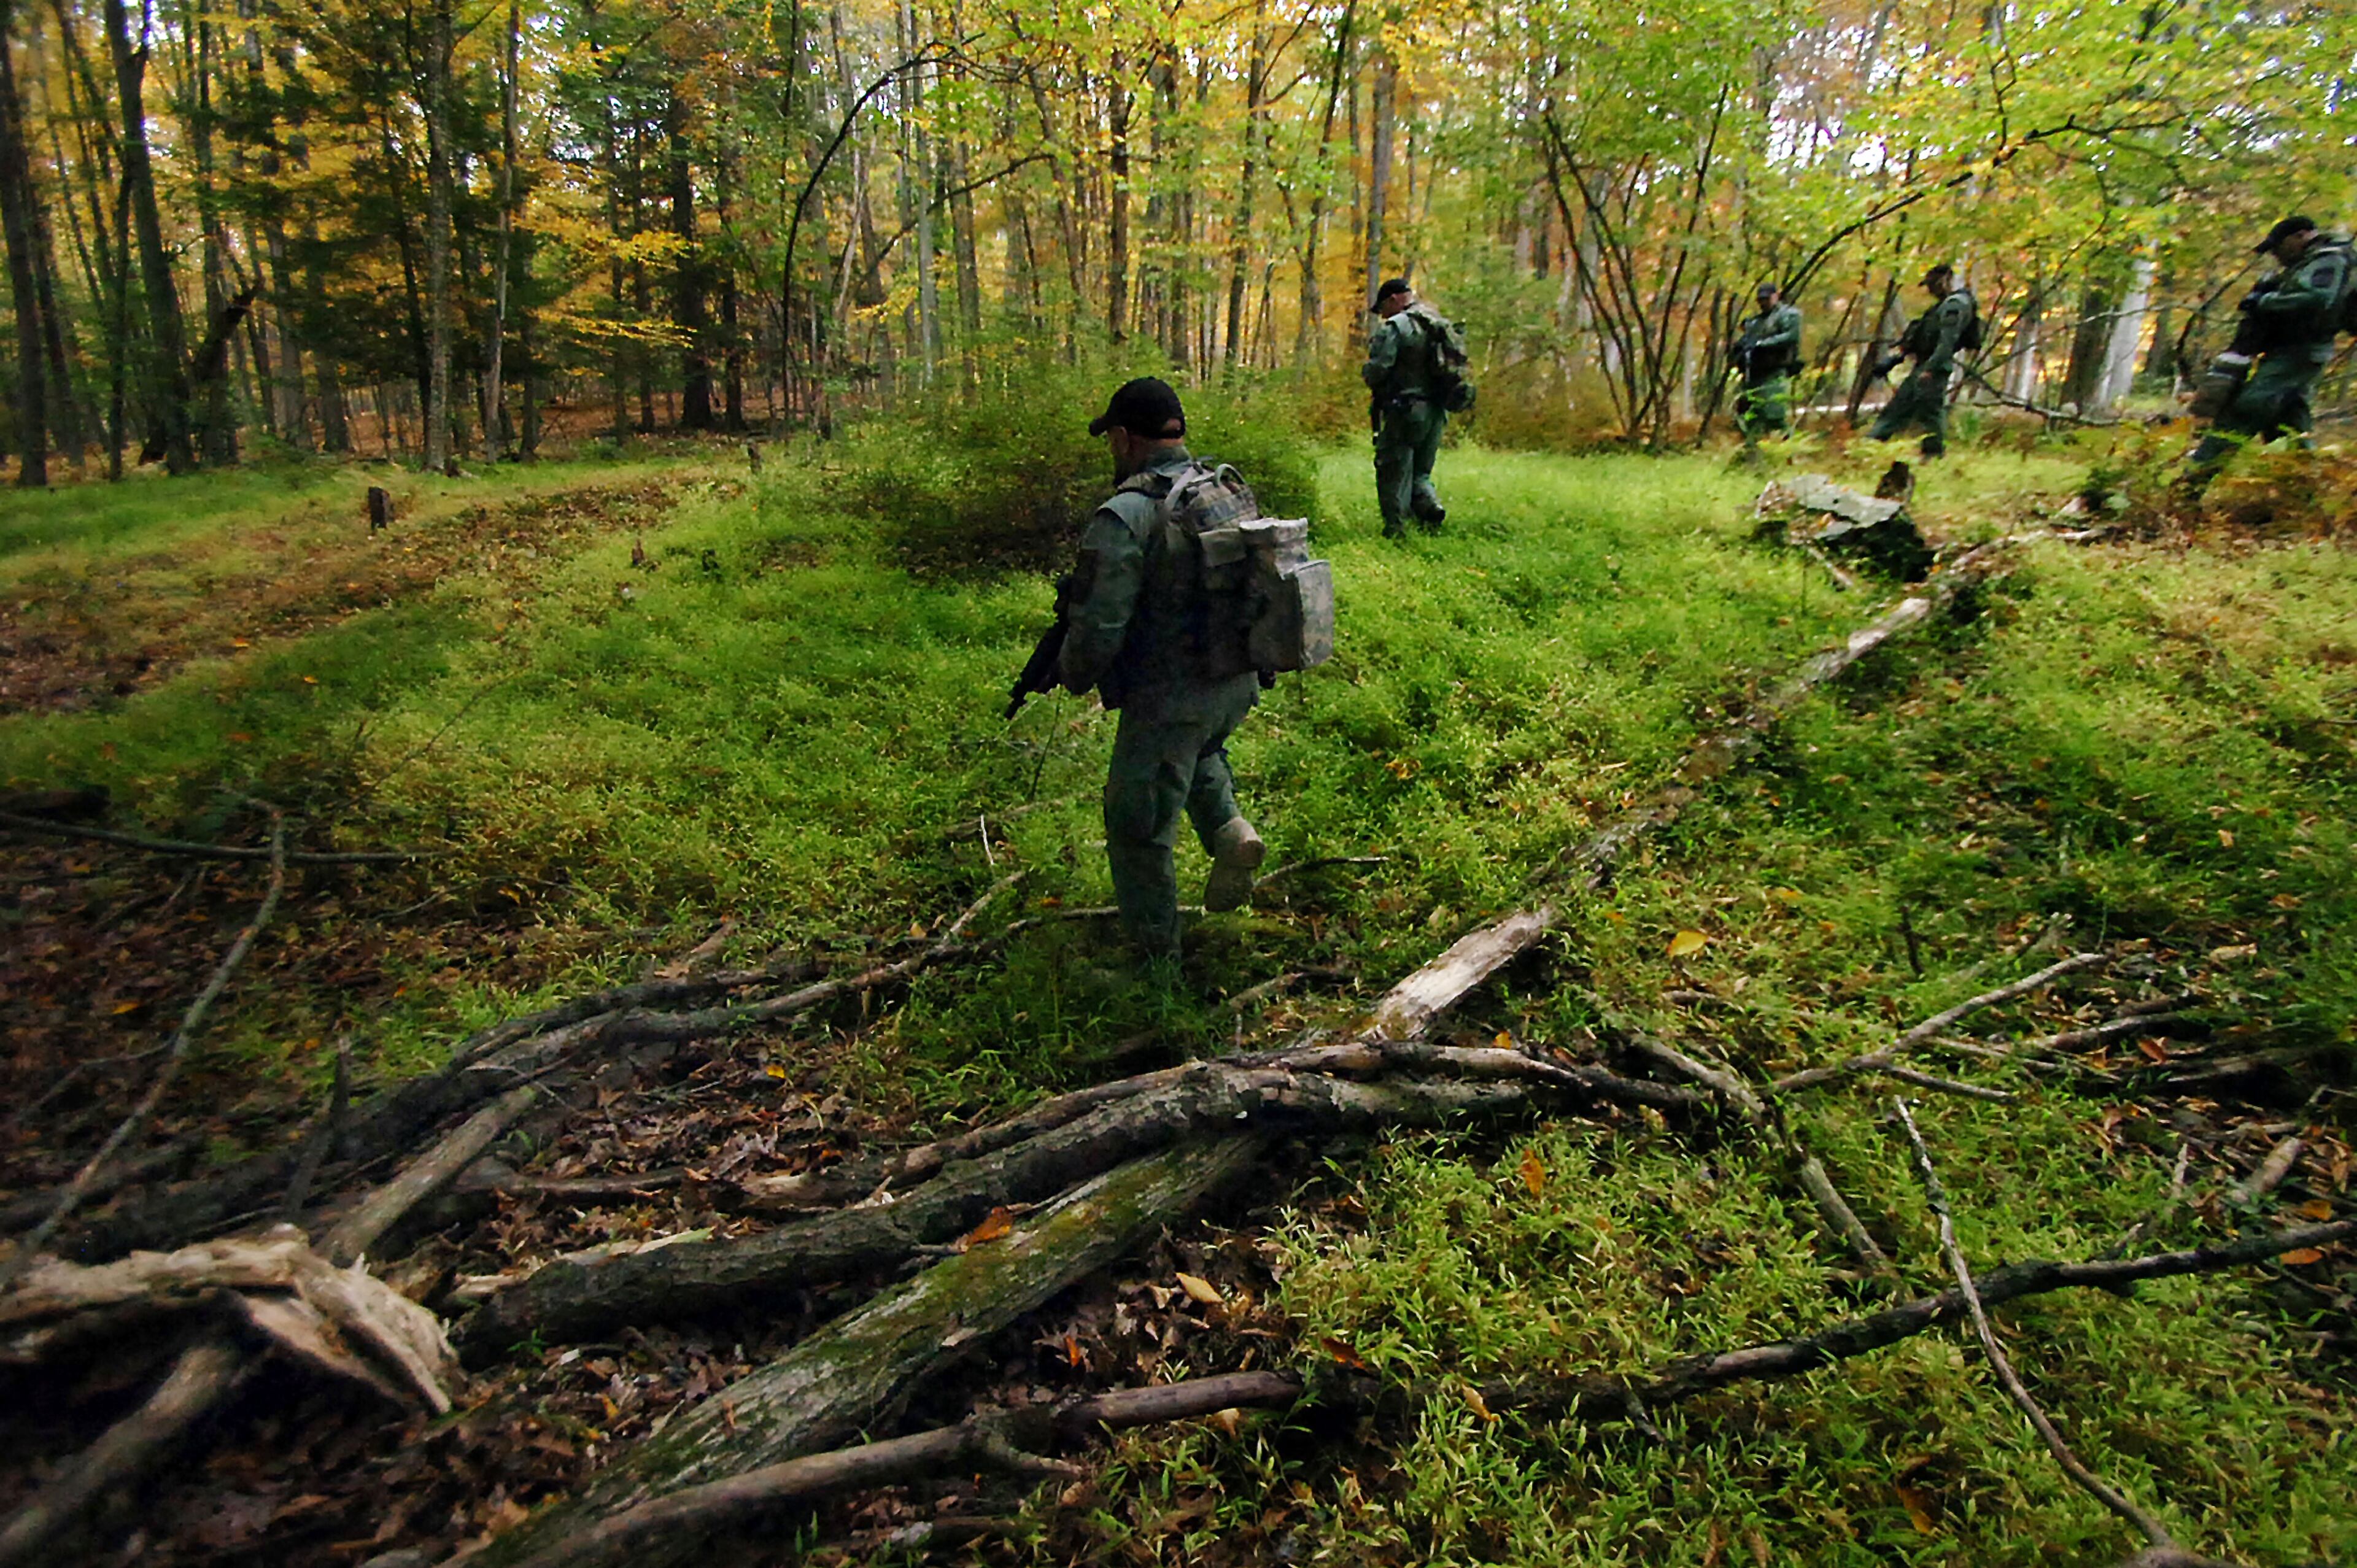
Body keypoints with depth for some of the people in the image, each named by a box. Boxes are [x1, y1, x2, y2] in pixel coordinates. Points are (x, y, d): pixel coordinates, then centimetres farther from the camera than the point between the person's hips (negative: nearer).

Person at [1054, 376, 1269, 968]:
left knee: (1139, 834, 11)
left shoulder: (1125, 515, -20)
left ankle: (1157, 960, 23)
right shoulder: (1231, 490, 3)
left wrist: (1074, 673, -1)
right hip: (1239, 687, 8)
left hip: (1168, 702, -7)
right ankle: (1230, 828, 16)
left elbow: (1099, 625, -21)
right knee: (1200, 749, 39)